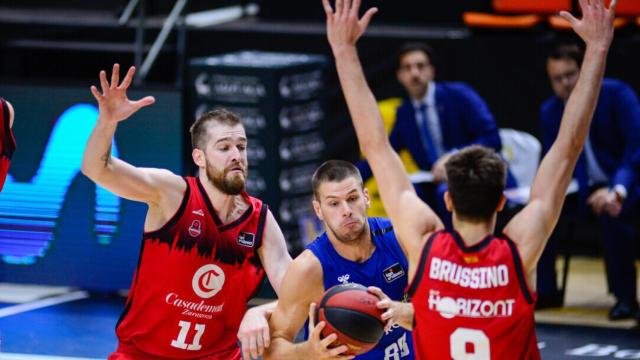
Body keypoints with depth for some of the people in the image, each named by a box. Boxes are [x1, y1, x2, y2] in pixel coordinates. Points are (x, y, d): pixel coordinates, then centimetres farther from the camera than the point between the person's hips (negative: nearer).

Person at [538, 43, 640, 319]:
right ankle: (544, 289, 0)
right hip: (589, 188, 6)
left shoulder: (616, 94, -14)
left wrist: (617, 190, -38)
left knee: (611, 212, -36)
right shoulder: (550, 111, 2)